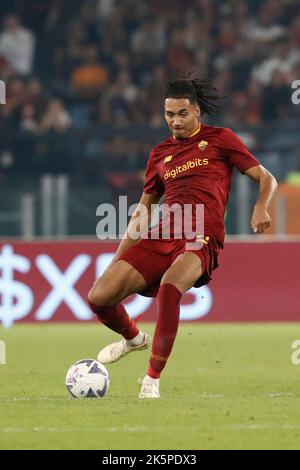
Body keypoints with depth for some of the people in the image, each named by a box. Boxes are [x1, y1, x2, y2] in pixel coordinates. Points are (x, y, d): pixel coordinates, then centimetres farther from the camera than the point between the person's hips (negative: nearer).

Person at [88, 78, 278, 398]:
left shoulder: (220, 139, 9)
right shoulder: (160, 153, 22)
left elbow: (266, 179, 7)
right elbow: (143, 208, 28)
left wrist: (260, 208, -15)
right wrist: (118, 259, 22)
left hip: (200, 239, -5)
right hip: (160, 237, 5)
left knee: (169, 287, -38)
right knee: (99, 296, -10)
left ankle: (152, 379, -28)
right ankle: (133, 338, 25)